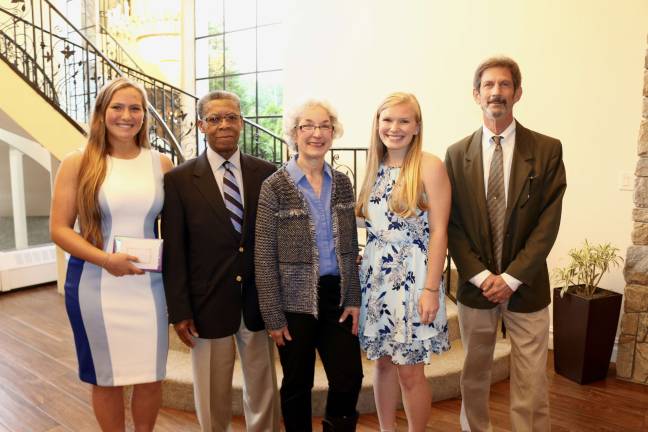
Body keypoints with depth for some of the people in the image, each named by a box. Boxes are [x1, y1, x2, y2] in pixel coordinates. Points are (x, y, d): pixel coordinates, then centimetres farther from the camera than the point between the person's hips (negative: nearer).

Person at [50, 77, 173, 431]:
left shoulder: (161, 164, 3)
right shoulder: (77, 164, -2)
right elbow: (59, 229, -4)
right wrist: (105, 259, -18)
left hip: (148, 283, 2)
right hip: (95, 284, -1)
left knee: (151, 376, 10)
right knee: (106, 378, 12)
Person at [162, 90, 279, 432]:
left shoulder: (267, 174, 0)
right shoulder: (179, 180, -4)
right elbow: (173, 251, -4)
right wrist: (179, 310, -5)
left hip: (258, 301, 2)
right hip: (208, 302, -1)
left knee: (263, 388, 17)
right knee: (213, 395, 14)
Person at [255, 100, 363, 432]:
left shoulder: (341, 183, 5)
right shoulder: (274, 186, -8)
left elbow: (350, 246, 9)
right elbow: (264, 257, -9)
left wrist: (353, 298, 3)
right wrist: (273, 315, -10)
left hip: (336, 295, 4)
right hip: (295, 299, -3)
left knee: (350, 378, 7)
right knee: (297, 384, 11)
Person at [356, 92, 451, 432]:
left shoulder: (430, 166, -9)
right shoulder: (376, 168, 8)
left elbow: (439, 231, -12)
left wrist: (431, 289, -15)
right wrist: (366, 267, 5)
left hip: (413, 278, -5)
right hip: (375, 277, 5)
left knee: (409, 371, 4)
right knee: (383, 363, 16)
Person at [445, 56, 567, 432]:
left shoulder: (547, 150, -3)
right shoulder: (457, 154, 2)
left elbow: (548, 222, -7)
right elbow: (452, 223, -1)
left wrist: (511, 278, -12)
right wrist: (480, 275, -10)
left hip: (526, 288, -1)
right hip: (475, 285, 2)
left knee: (531, 387, 6)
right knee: (474, 377, 16)